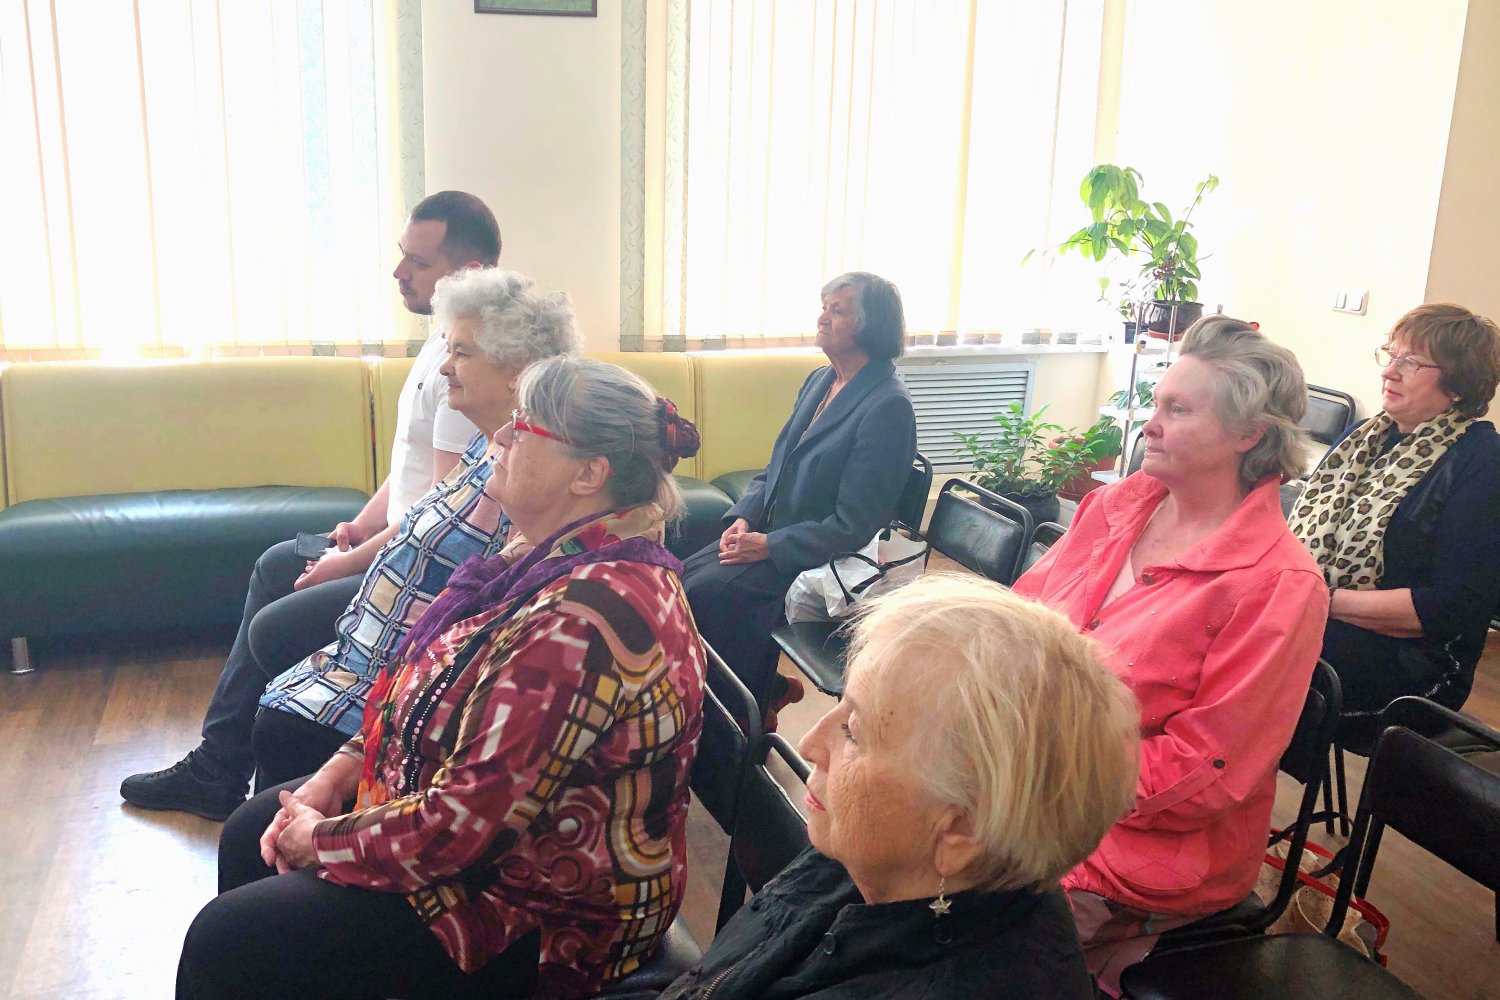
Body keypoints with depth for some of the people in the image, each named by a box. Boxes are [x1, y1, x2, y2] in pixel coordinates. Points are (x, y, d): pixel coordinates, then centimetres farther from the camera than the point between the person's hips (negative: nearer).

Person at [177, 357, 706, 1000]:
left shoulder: (581, 619, -33)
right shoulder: (558, 559, 1)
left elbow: (465, 823, -31)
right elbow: (440, 696, 11)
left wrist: (321, 841, -15)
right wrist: (338, 773, 0)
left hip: (538, 914, -10)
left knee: (224, 945, -7)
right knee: (248, 834, 18)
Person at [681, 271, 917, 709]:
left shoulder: (888, 407, -18)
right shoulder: (818, 381, 9)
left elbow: (851, 525, -19)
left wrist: (768, 546, -20)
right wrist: (744, 516, -2)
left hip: (822, 558, -8)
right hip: (769, 534, 8)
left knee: (708, 592, -20)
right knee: (685, 576, -8)